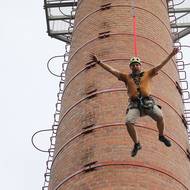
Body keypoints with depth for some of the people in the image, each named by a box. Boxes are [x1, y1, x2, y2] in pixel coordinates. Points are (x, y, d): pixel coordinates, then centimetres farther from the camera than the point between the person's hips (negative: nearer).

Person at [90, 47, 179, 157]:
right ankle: (137, 144, -2)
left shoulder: (147, 74, 18)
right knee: (129, 122, -22)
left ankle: (162, 136, 5)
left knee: (159, 116, -24)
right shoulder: (127, 77, 20)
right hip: (134, 104, 1)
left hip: (148, 102, -1)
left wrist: (171, 55, 3)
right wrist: (98, 62, 8)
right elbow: (111, 70, 15)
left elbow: (160, 66, 12)